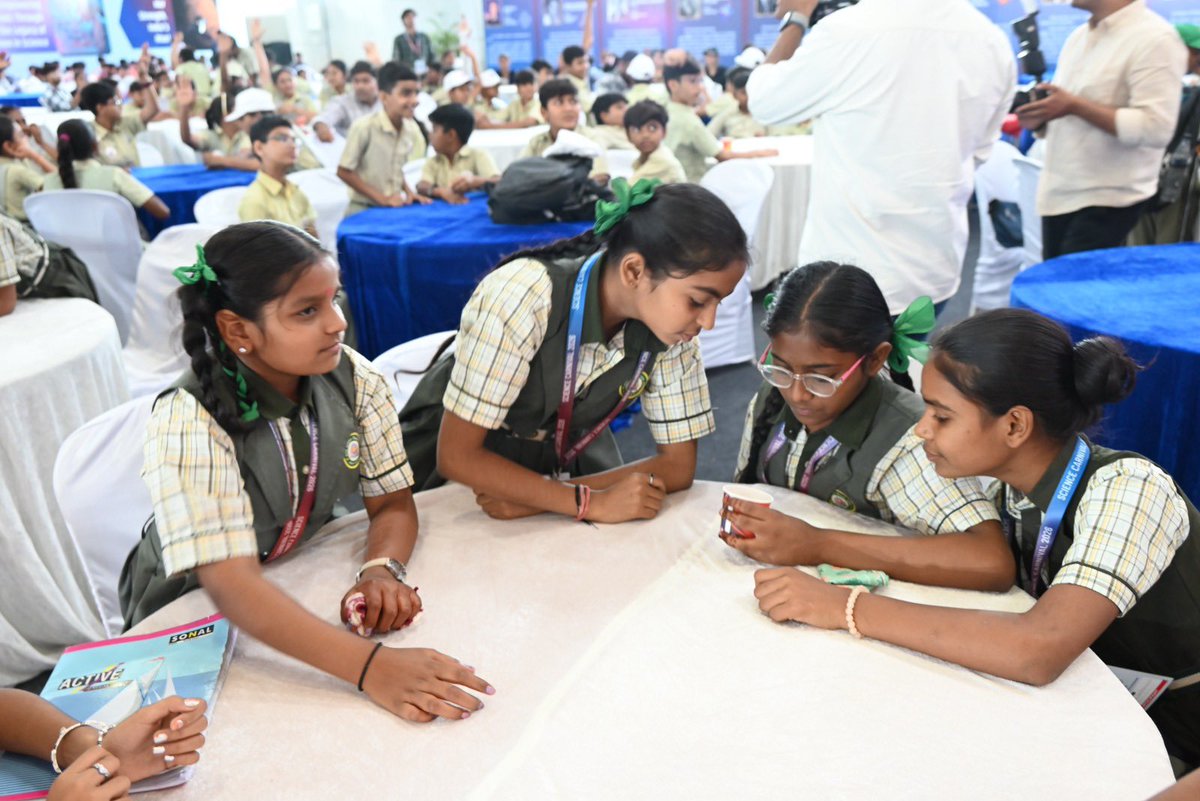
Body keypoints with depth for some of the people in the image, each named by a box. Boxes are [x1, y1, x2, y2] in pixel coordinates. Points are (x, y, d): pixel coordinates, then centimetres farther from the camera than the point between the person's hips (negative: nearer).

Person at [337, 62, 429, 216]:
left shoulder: (411, 129, -1)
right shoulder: (364, 127, -18)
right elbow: (344, 172, -12)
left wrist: (408, 192, -1)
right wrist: (381, 198, -15)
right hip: (363, 211, -5)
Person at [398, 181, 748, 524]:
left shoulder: (668, 324, -19)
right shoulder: (524, 296, -32)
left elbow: (678, 464, -13)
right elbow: (456, 455, -27)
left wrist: (542, 497, -25)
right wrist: (591, 503, -34)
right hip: (467, 464, -2)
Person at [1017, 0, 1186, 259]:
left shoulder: (1155, 39, -11)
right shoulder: (1078, 36, 14)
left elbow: (1156, 128, -21)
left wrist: (1074, 106, -21)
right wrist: (1039, 120, -3)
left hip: (1107, 201, -8)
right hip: (1057, 193, 8)